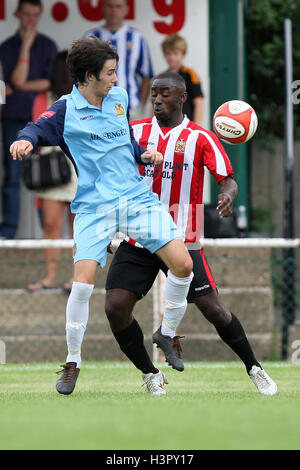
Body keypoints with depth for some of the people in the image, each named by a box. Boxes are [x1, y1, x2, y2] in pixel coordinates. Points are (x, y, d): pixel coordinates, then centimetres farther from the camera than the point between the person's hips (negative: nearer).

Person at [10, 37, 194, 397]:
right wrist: (25, 140, -31)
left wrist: (142, 154, 7)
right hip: (93, 208, -4)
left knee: (182, 264, -8)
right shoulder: (66, 110, -4)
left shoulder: (120, 98, 11)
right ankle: (72, 360, 1)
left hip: (137, 198, 4)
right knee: (83, 282, -18)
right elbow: (38, 129, -8)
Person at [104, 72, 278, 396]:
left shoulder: (200, 138, -2)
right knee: (115, 308, -11)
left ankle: (254, 368, 14)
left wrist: (228, 195, -31)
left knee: (212, 309, -7)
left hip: (182, 242, -3)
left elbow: (228, 179, -8)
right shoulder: (134, 130, 7)